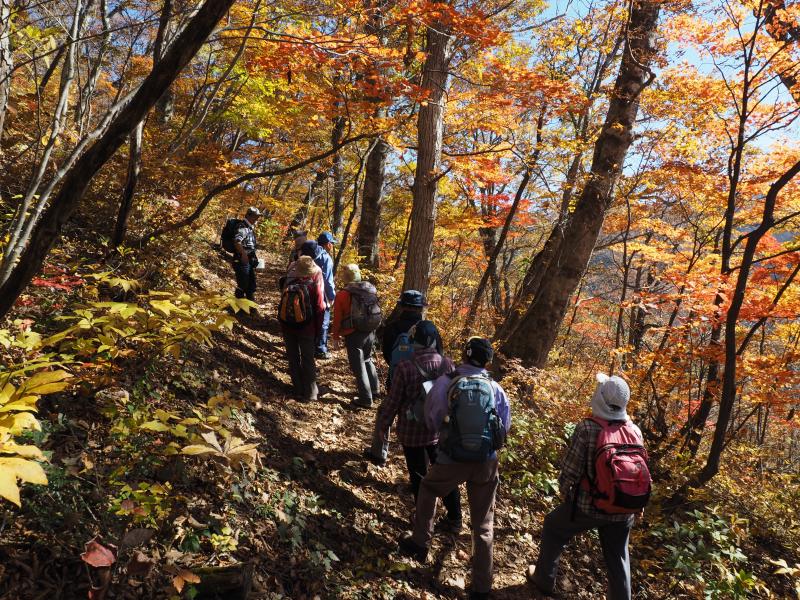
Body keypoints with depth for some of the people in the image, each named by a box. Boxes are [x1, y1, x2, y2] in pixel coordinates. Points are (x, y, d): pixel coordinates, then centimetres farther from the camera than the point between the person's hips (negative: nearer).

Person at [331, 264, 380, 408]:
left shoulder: (342, 295, -13)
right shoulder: (371, 290, -1)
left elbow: (338, 318, -7)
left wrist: (335, 334, 7)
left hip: (353, 335, -5)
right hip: (370, 332, 5)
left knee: (358, 366, 5)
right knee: (367, 360, 26)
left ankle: (366, 399, 9)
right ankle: (374, 389, 38)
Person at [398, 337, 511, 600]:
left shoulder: (445, 382, -9)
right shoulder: (495, 388, -4)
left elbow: (431, 420, 2)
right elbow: (505, 426, 7)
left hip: (452, 460, -1)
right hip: (487, 462, 2)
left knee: (428, 490, 30)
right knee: (483, 524, 15)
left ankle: (419, 544, 39)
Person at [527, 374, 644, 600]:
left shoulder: (587, 429, -23)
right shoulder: (635, 431, -8)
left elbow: (570, 469, -17)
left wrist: (565, 494, 3)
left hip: (587, 504, -3)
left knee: (553, 529, 24)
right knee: (617, 559, 22)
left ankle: (544, 581, 37)